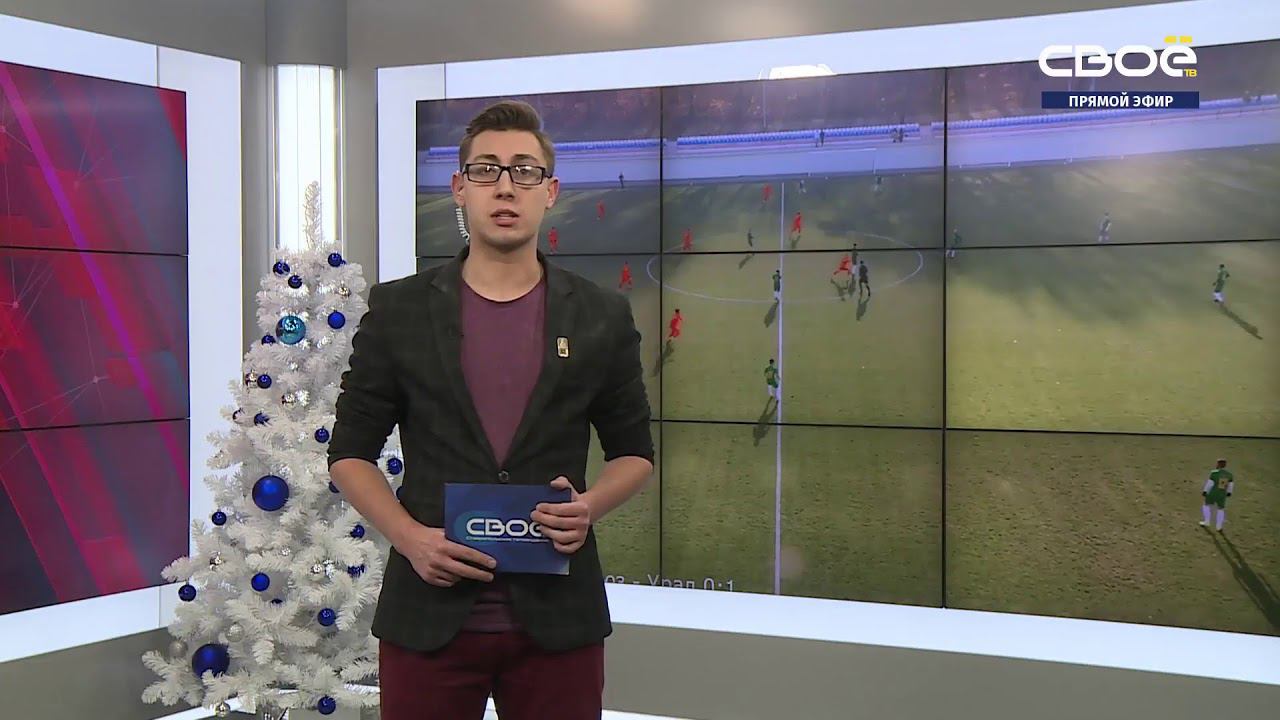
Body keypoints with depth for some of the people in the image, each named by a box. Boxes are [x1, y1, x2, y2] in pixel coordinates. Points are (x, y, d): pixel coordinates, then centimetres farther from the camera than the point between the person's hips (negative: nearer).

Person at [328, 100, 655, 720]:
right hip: (429, 614, 0)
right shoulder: (397, 309, 3)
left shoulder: (602, 317, 4)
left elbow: (634, 452, 12)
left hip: (557, 616, 1)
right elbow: (350, 452, 6)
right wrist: (409, 536, -10)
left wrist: (590, 507, -9)